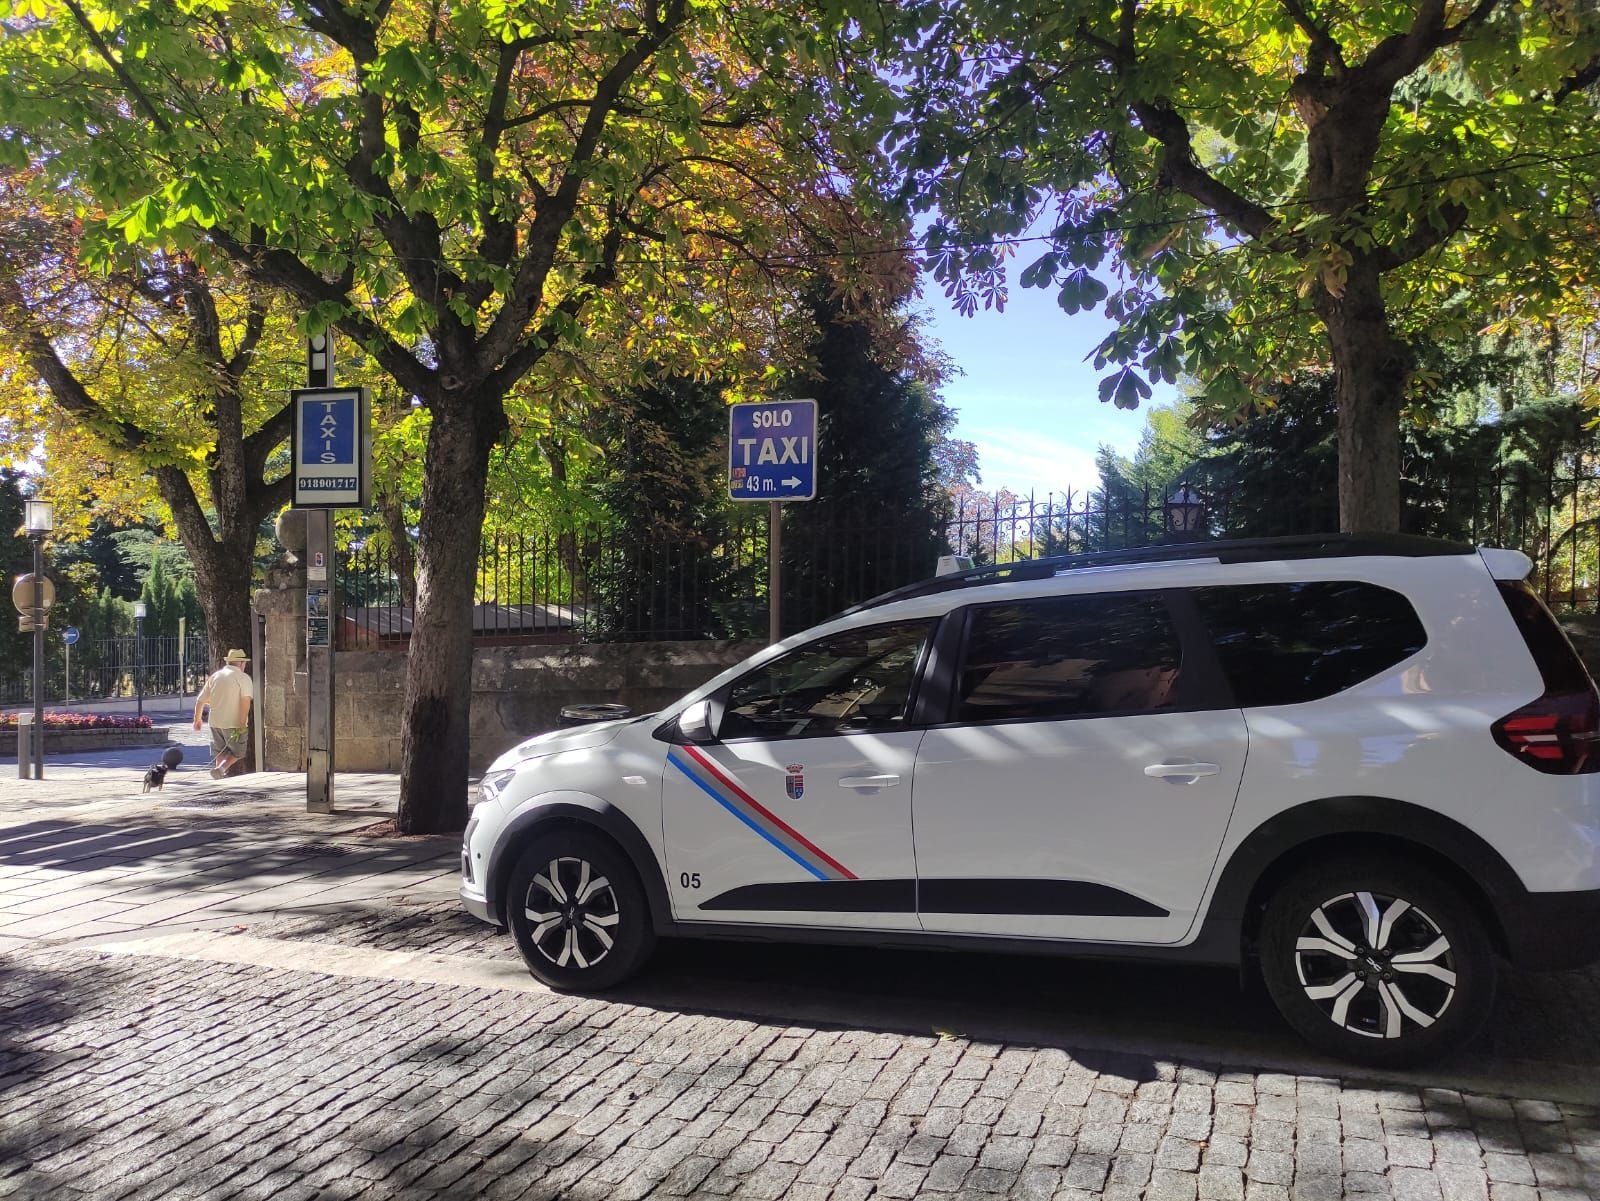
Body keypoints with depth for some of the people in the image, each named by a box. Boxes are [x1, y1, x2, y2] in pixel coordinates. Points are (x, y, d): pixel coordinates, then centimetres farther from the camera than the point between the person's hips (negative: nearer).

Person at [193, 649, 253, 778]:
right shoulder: (243, 678, -4)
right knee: (237, 752, 7)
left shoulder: (215, 676, 12)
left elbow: (200, 700, 16)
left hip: (215, 722, 5)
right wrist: (242, 723, -22)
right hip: (234, 723, -5)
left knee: (220, 753, 16)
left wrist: (197, 719, 30)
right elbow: (246, 700, -19)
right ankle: (220, 769, -15)